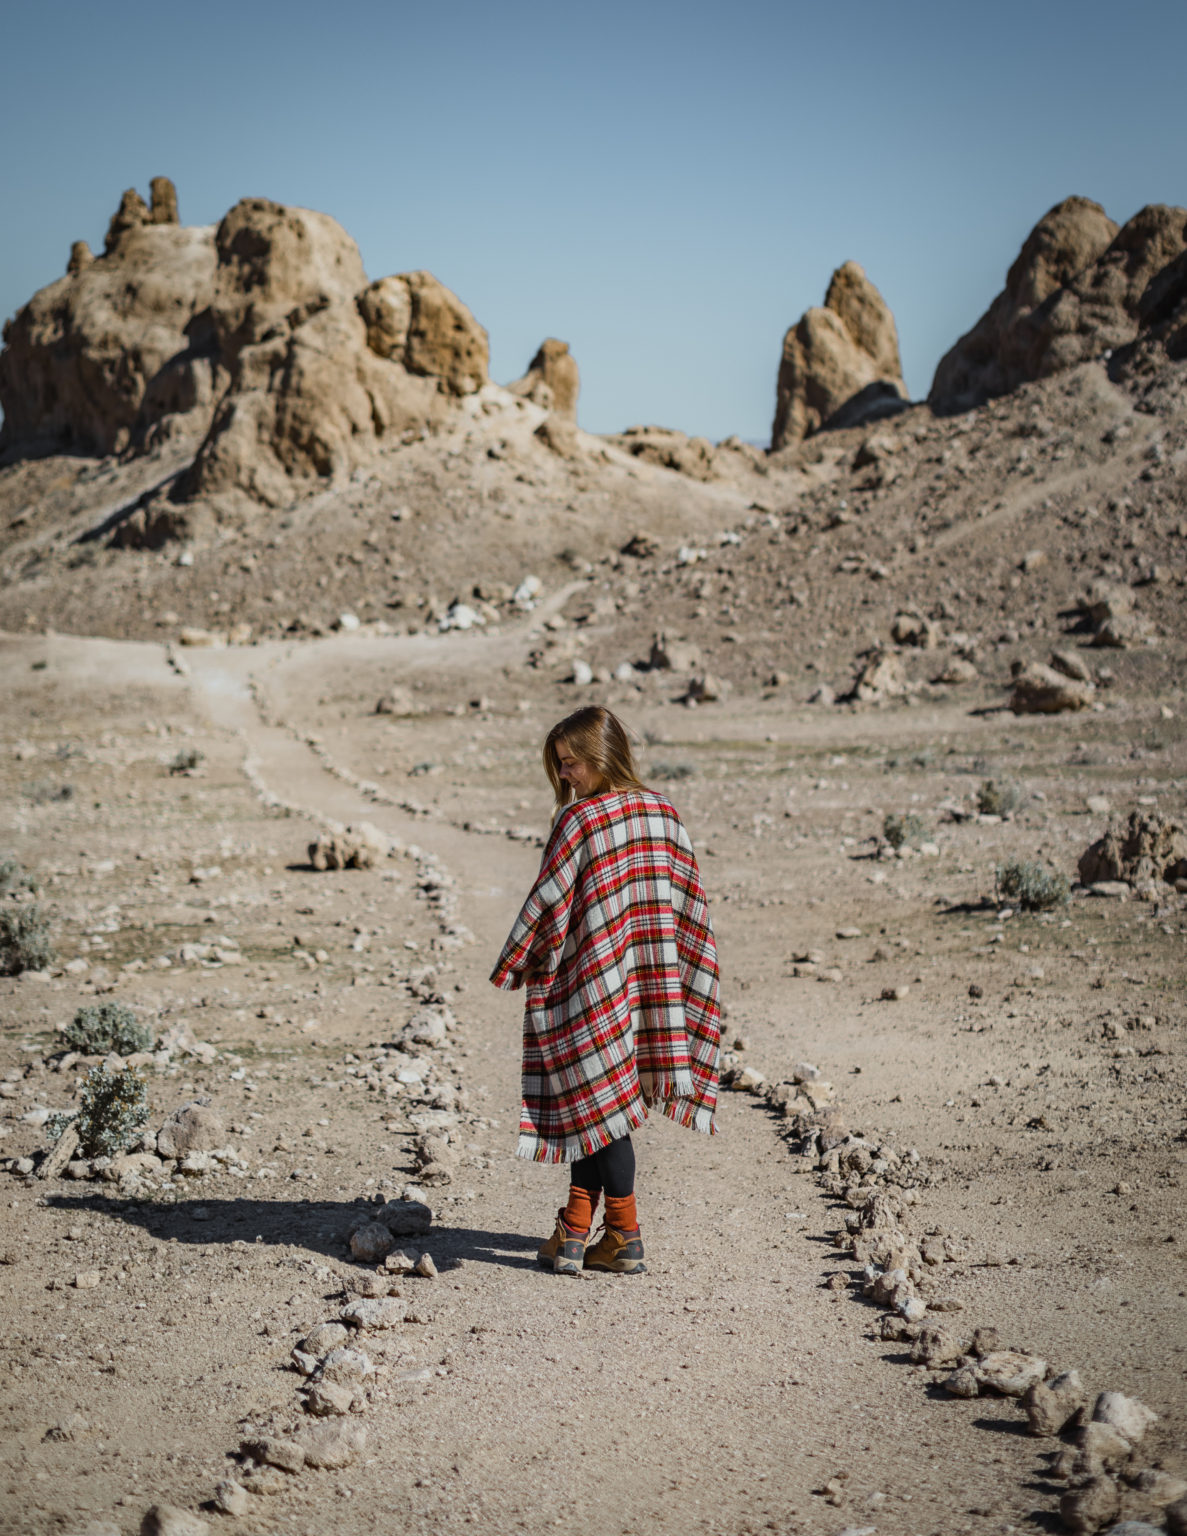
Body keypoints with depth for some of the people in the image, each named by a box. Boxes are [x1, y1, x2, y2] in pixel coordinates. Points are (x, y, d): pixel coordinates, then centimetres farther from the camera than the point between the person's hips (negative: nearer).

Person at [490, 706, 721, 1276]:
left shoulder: (579, 818, -14)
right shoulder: (663, 811, 5)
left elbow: (548, 902, -12)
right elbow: (688, 897, 9)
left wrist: (510, 969, -2)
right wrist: (662, 963, 19)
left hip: (590, 982, -6)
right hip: (648, 982, 6)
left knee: (594, 1102, 4)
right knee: (593, 1104, 12)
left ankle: (624, 1237, 8)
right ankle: (575, 1229, 13)